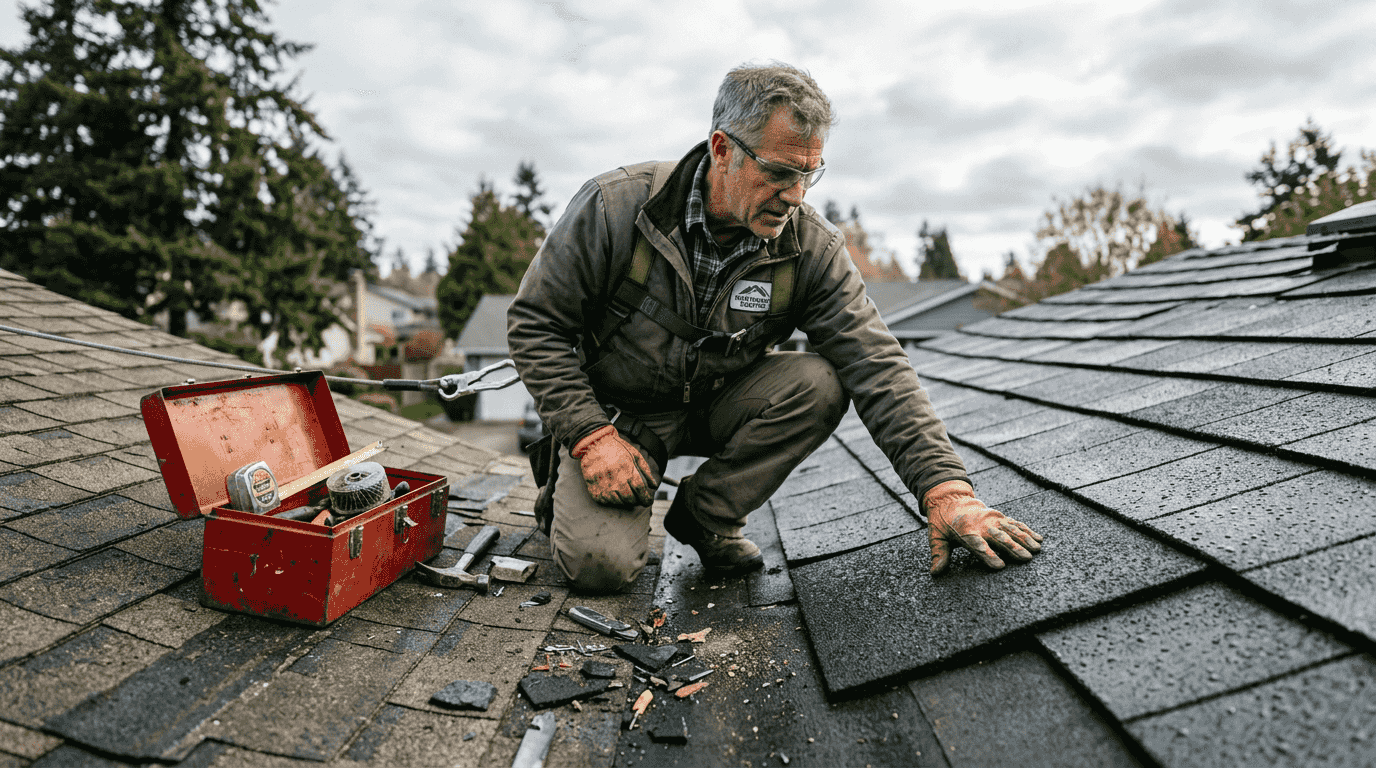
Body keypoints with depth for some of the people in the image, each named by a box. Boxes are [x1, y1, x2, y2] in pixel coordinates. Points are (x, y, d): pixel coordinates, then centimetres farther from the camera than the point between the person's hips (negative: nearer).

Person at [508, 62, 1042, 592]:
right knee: (602, 564, -24)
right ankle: (568, 479, 14)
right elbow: (535, 322, -13)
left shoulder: (812, 249, -15)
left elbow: (876, 365, -20)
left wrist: (945, 487, -32)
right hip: (616, 412, -3)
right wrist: (590, 438, -23)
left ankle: (706, 513, -4)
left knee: (821, 384, -25)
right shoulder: (615, 207, -21)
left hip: (719, 405, 3)